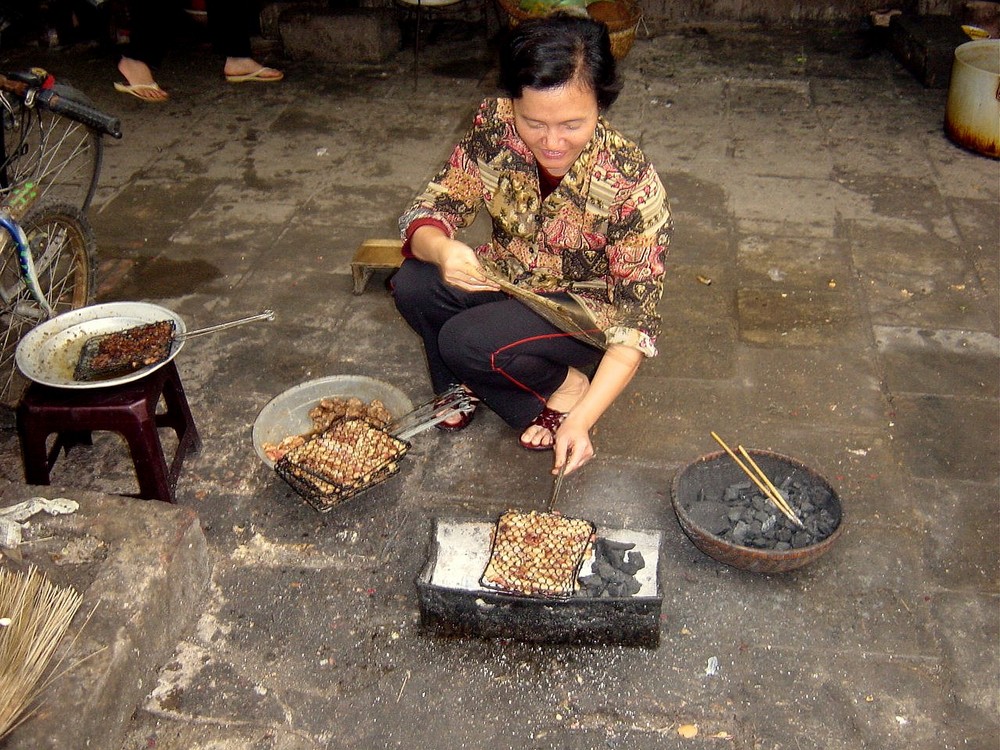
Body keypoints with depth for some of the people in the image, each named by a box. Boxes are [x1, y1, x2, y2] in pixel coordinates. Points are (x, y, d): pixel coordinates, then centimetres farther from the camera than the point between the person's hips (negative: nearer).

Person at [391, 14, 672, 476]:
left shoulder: (632, 186, -29)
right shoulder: (494, 127, -20)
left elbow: (634, 326, -25)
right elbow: (429, 213, -15)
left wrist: (581, 420, -37)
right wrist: (441, 249, -41)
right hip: (508, 282, 4)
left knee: (465, 341, -29)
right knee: (412, 286, -23)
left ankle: (565, 388, -1)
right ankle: (460, 387, 5)